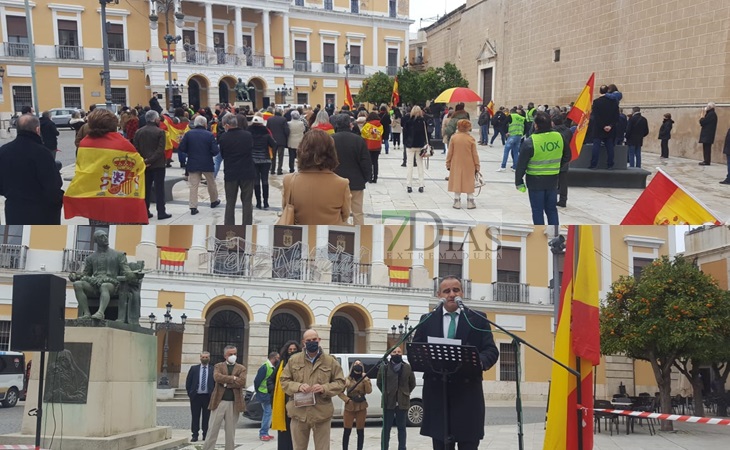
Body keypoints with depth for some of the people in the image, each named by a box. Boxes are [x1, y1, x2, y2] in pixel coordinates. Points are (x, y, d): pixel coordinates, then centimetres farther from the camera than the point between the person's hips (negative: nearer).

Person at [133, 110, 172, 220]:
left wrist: (143, 161, 1)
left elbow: (136, 149, 2)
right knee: (159, 189, 0)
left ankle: (145, 212, 11)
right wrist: (150, 160, -16)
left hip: (144, 165, 4)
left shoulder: (138, 132, 4)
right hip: (157, 165, -4)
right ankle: (161, 212, 0)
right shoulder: (160, 132, -10)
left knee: (146, 189, 11)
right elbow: (160, 150, -17)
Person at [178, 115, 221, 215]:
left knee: (193, 185, 3)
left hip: (193, 163, 1)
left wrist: (190, 151, 10)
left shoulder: (188, 134, -6)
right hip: (207, 163, 0)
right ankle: (214, 201, 38)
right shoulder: (209, 135, -9)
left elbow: (181, 149, -8)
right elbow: (215, 151, -14)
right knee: (211, 183, 21)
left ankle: (193, 207, -3)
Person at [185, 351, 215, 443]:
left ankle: (206, 435, 10)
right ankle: (195, 435, 8)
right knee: (195, 417, 3)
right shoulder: (194, 369, 7)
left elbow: (216, 383, 4)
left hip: (208, 396, -1)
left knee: (207, 417, 3)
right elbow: (188, 382, 8)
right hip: (196, 396, 1)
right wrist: (190, 393, 1)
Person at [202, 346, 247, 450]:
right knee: (213, 430, 1)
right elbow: (217, 377, -13)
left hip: (234, 403, 1)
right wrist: (233, 378, -13)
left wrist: (226, 382, -11)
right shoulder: (218, 366, 8)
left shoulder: (241, 368, 8)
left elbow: (242, 382, -10)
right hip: (219, 401, -1)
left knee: (231, 432, 7)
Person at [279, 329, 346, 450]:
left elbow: (340, 382, 5)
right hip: (299, 412, 1)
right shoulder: (294, 360, 7)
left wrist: (324, 388, -14)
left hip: (322, 413, -1)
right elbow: (284, 381, 8)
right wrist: (298, 386, -13)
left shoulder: (330, 361, 4)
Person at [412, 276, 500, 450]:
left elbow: (491, 351, 0)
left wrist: (480, 362, -22)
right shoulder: (427, 320, 11)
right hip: (437, 392, 2)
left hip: (468, 392, -2)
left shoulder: (478, 319, 6)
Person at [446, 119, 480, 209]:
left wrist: (448, 164, 9)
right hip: (469, 166, 0)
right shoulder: (471, 139, -8)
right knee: (469, 184, 8)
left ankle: (457, 202, 8)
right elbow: (475, 154, -3)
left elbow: (450, 153, -2)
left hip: (456, 165, 0)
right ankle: (470, 203, 11)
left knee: (457, 183, 7)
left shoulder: (453, 138, -7)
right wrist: (477, 166, 6)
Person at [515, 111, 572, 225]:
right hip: (553, 180, 4)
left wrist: (518, 181, -1)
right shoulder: (560, 137, -6)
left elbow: (521, 164, -12)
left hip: (535, 181, -4)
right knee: (552, 209, 17)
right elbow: (567, 157, 8)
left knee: (537, 210, 8)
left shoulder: (530, 142, -19)